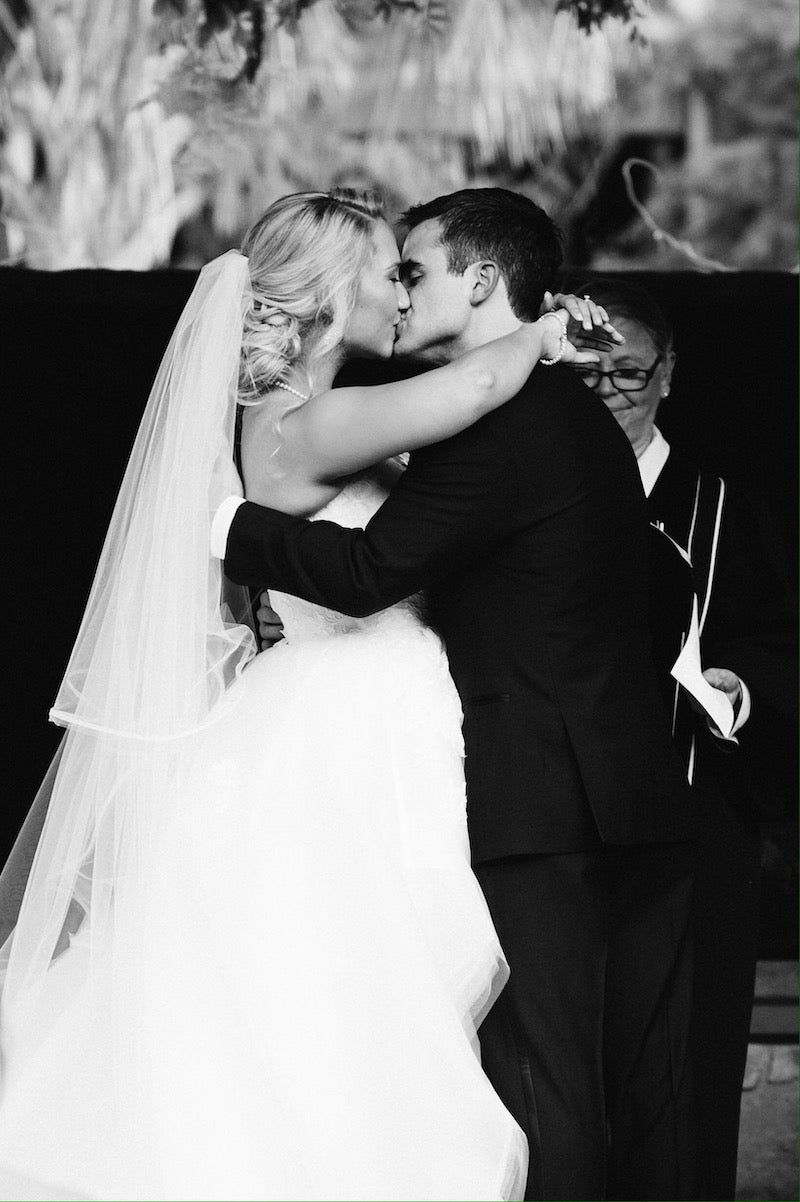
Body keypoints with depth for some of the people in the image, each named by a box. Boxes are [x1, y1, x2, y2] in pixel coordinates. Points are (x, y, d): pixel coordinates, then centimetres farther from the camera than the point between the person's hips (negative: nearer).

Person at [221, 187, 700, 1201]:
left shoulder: (496, 421, -13)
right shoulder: (580, 415, 17)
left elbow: (370, 570, -18)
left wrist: (224, 524, -8)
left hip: (542, 808, -9)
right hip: (646, 805, 9)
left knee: (545, 1082, -5)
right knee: (644, 1083, 10)